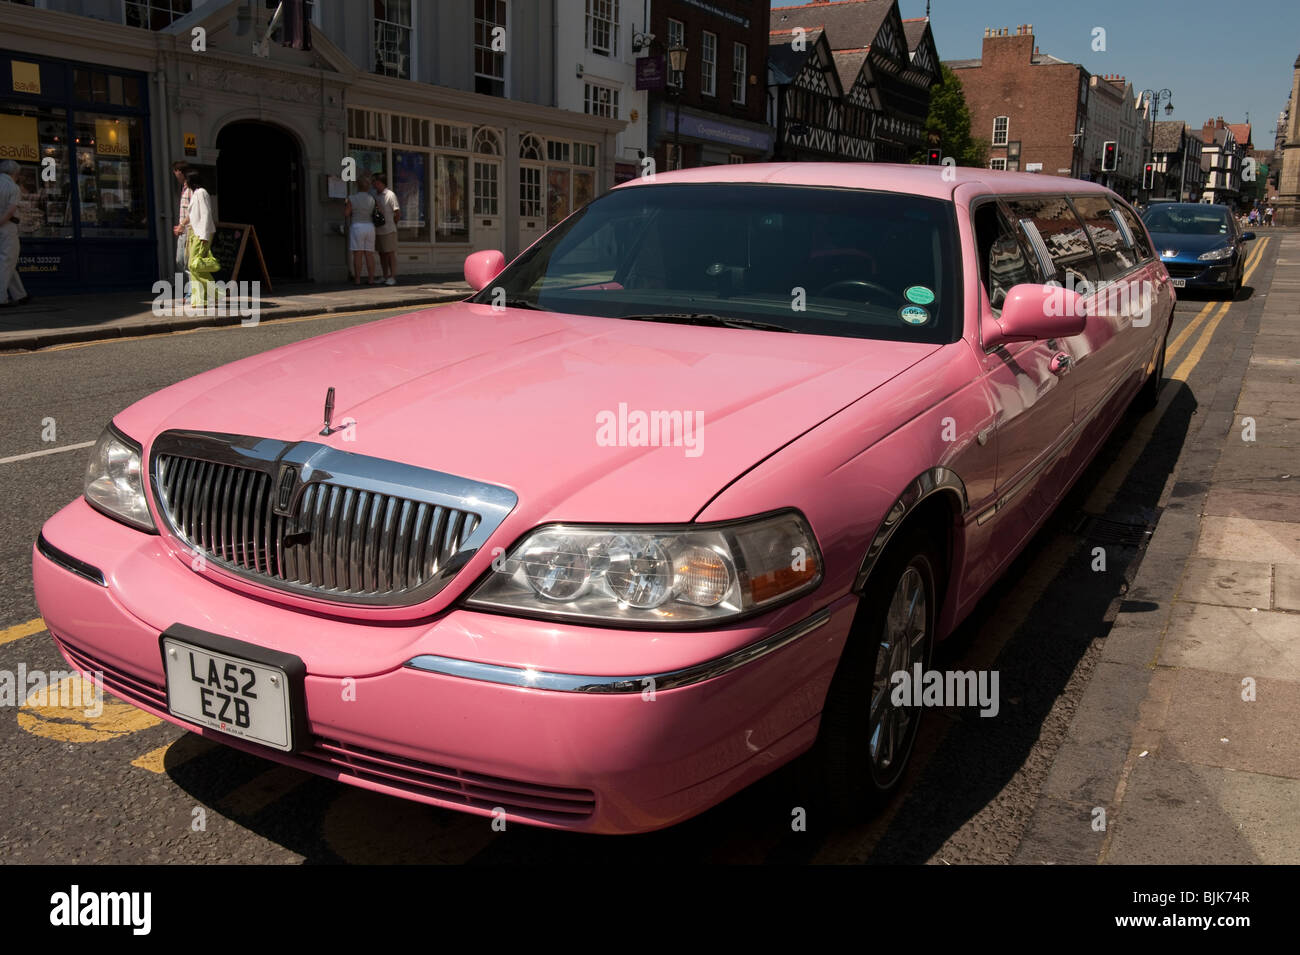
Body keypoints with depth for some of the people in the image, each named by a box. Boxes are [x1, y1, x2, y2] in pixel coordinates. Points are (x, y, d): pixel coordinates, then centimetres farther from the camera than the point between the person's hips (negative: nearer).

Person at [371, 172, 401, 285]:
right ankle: (385, 277, 14)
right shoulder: (375, 195, 11)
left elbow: (398, 214, -5)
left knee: (391, 253, -3)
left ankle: (393, 277, -1)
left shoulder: (390, 195, -7)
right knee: (382, 254, 9)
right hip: (377, 230, 6)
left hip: (388, 230, -6)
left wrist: (390, 224, 4)